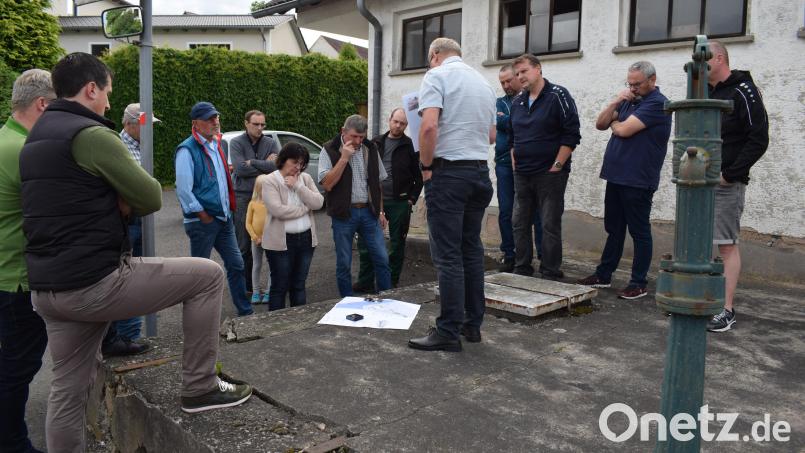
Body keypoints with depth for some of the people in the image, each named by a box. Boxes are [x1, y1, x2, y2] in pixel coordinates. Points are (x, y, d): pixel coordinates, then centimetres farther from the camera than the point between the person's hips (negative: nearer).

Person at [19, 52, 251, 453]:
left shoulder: (35, 139, 18)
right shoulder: (91, 134, -13)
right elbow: (152, 198, -11)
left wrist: (114, 203, 5)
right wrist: (122, 203, 9)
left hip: (47, 289, 10)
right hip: (93, 282, -10)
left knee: (68, 391, 18)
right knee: (208, 276, 0)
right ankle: (199, 387, 7)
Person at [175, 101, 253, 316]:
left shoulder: (216, 145, 12)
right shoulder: (187, 150, -13)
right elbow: (183, 190, -18)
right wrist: (204, 217, -15)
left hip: (224, 218, 8)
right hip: (202, 222, -8)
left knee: (236, 264, 10)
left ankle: (245, 311, 21)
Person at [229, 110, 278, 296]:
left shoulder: (270, 143, 8)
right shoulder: (237, 143, 2)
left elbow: (277, 166, -9)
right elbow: (240, 168, -12)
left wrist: (252, 163, -9)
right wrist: (265, 165, -6)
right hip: (243, 197, -2)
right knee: (244, 245, 2)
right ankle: (246, 285, 12)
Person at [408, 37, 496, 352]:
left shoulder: (436, 76, -4)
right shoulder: (483, 82, 18)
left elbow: (429, 126, -19)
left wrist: (426, 165, -8)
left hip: (448, 171, -7)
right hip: (480, 170, 7)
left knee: (447, 255, -5)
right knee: (472, 250, 12)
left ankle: (448, 332, -2)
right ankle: (473, 324, 18)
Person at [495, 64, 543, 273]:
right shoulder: (501, 102, 15)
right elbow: (500, 122, -5)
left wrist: (507, 121, -13)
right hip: (505, 163, 3)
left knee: (536, 210, -2)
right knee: (505, 212, 5)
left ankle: (543, 255, 6)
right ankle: (508, 255, 15)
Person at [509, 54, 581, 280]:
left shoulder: (558, 96, -7)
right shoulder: (517, 102, 13)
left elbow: (572, 134, -11)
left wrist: (557, 166, -13)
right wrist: (514, 161, 11)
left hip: (550, 174, -7)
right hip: (521, 175, 7)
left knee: (550, 226, -3)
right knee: (520, 224, 10)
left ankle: (550, 276, 6)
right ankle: (521, 271, 21)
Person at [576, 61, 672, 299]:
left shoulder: (657, 103, -10)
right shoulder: (629, 101, 16)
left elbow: (624, 130, -19)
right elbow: (600, 124, 10)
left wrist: (614, 124, 3)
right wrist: (615, 102, -5)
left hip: (638, 181, -8)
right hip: (616, 176, 8)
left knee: (639, 231, 1)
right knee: (614, 229, 15)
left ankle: (638, 284, 9)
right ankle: (603, 275, 24)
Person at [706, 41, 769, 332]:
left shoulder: (743, 92, -7)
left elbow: (758, 139, -13)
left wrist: (730, 174, -15)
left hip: (725, 185, -7)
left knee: (727, 245, -4)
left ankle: (727, 311, 2)